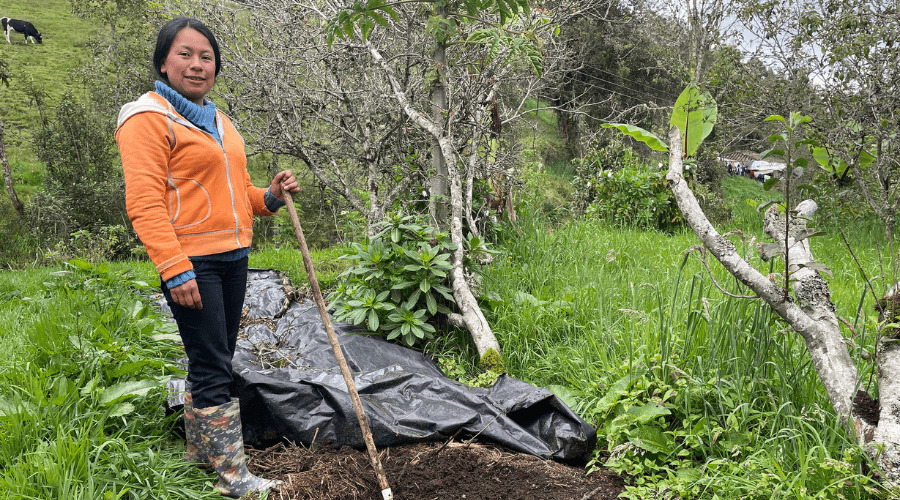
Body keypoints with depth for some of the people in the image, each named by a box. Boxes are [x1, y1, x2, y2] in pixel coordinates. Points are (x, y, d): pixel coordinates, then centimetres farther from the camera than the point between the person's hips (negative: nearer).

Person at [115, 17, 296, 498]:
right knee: (213, 367, -6)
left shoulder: (217, 121, 19)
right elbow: (144, 202, -17)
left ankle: (199, 449, 31)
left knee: (212, 362, 16)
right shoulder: (148, 118, -8)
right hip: (189, 263, -9)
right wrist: (175, 268, -24)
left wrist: (270, 196, 5)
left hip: (232, 257, 9)